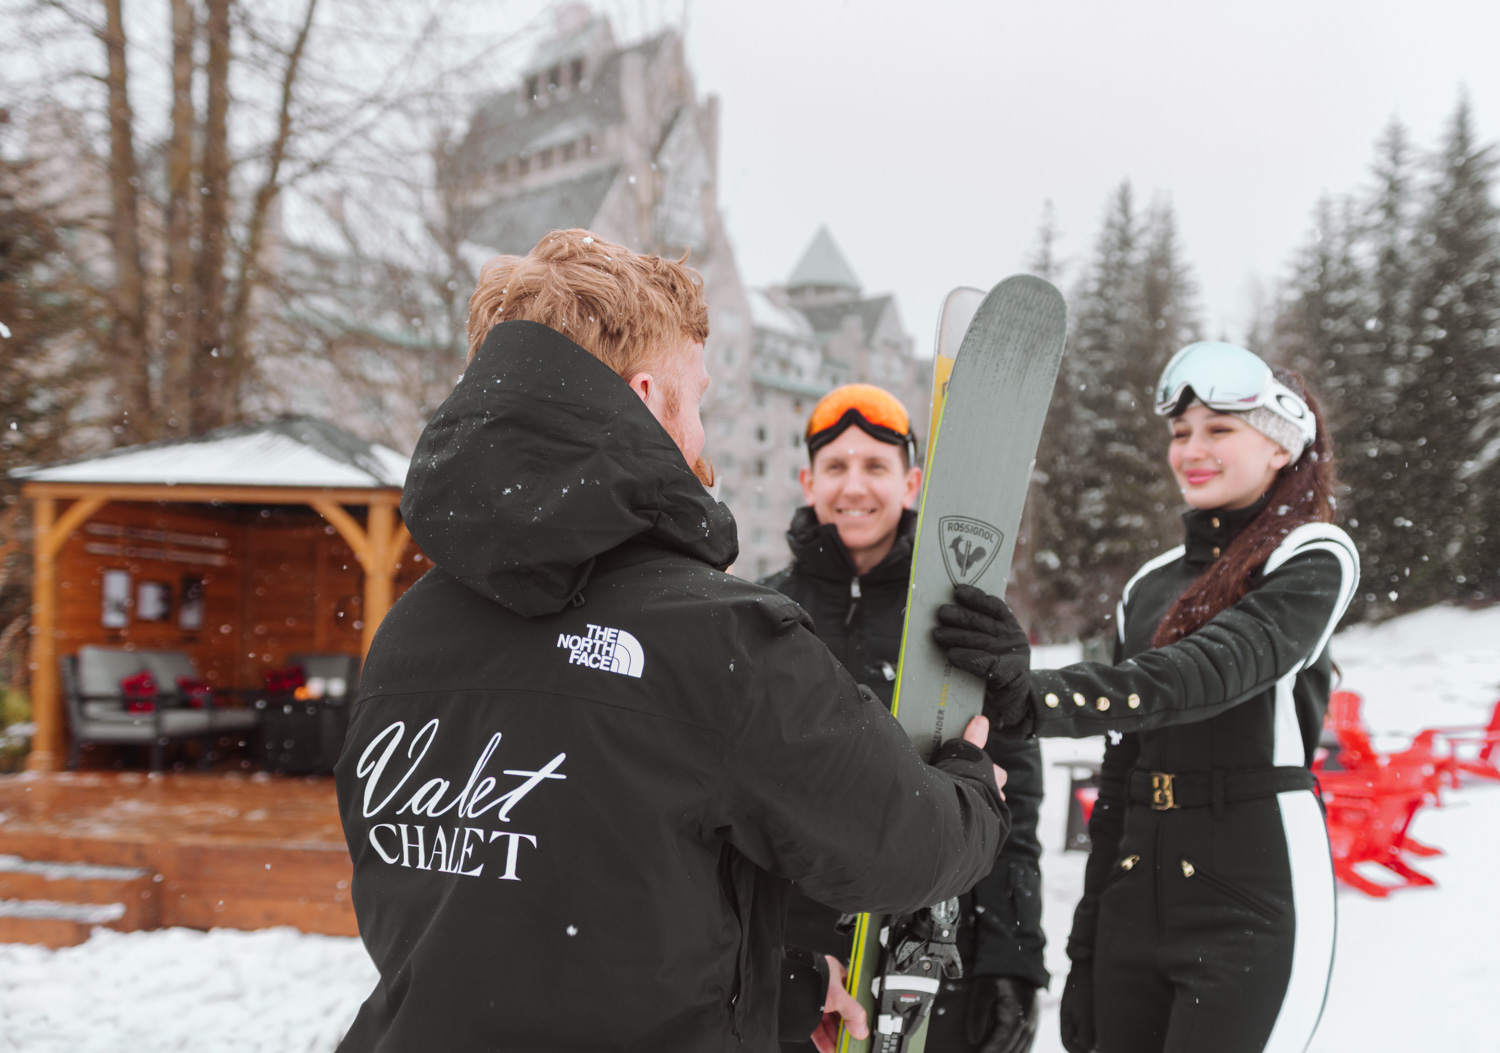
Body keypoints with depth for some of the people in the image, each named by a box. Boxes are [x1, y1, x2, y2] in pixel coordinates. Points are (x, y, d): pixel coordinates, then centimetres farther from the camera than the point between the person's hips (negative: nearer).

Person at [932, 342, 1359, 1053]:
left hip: (1252, 910, -5)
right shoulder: (1150, 586, 14)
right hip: (1133, 906, 6)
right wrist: (1086, 949, 13)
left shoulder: (1313, 559, -3)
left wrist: (1040, 699, -38)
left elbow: (1212, 669, -23)